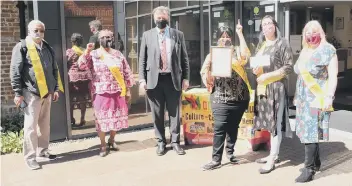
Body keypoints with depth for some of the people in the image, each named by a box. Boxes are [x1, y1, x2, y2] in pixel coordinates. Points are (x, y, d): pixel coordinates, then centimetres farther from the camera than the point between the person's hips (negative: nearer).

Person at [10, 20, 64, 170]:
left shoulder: (48, 48, 13)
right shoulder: (22, 47, -5)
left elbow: (54, 69, 17)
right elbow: (15, 71, -8)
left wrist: (56, 88, 12)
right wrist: (18, 92, -12)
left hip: (47, 92, 6)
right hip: (31, 92, -6)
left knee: (45, 124, 14)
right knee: (31, 125, -1)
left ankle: (43, 150, 27)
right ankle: (30, 157, 7)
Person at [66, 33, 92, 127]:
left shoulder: (68, 51, -1)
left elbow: (66, 64, -4)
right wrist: (89, 77, 14)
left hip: (73, 77, -3)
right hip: (85, 76, 3)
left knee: (71, 99, 5)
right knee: (83, 99, 7)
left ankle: (72, 119, 7)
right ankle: (82, 119, 10)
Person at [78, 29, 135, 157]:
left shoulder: (118, 54, 8)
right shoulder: (93, 54, 1)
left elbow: (127, 72, 9)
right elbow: (82, 65, -12)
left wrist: (128, 90, 6)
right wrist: (87, 52, -23)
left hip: (117, 92, 3)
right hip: (101, 92, -2)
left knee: (117, 117, 9)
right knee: (102, 117, 2)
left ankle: (111, 140, 30)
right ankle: (103, 145, 15)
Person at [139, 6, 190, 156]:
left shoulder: (178, 35, 7)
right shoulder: (147, 35, 7)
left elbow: (184, 58, 7)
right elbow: (142, 59, 6)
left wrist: (186, 78, 1)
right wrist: (142, 79, -2)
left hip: (173, 79, 0)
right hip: (154, 79, 0)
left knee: (174, 112, 6)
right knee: (157, 114, 7)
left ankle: (175, 141, 17)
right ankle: (161, 142, 20)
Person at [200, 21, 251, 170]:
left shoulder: (237, 51, 5)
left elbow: (245, 55, -17)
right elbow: (204, 71, 2)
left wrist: (240, 33, -12)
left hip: (239, 97, 2)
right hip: (221, 98, -1)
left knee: (233, 127, 12)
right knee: (219, 128, -4)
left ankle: (230, 152, 30)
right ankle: (216, 159, 3)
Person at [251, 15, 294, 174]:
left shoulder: (282, 43, -3)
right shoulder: (260, 45, 16)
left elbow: (289, 67, -9)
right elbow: (255, 64, 20)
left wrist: (267, 75, -16)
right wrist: (255, 70, -4)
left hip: (276, 87, -6)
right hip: (262, 87, 7)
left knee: (275, 122, -4)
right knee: (269, 122, 10)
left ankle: (272, 159, 1)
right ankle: (273, 154, 21)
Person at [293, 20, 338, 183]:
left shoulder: (328, 50, -8)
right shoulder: (304, 51, 14)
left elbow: (333, 76, -12)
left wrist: (329, 96, -20)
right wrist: (297, 96, 18)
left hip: (317, 99, -7)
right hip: (304, 99, 7)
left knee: (309, 133, -8)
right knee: (308, 132, 12)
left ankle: (309, 168, -1)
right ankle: (316, 162, 25)